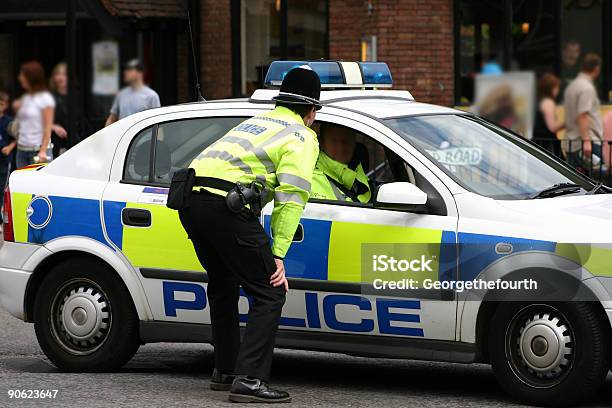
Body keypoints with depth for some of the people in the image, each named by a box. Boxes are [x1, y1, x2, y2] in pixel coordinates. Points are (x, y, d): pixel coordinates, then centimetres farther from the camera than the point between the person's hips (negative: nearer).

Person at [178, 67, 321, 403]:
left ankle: (225, 371, 33)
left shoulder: (257, 122, 32)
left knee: (223, 285, 27)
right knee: (270, 293, -3)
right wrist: (278, 254, -5)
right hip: (225, 205, -8)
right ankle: (249, 380, -12)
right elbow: (291, 197, -3)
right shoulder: (302, 137, 7)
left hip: (191, 202, 9)